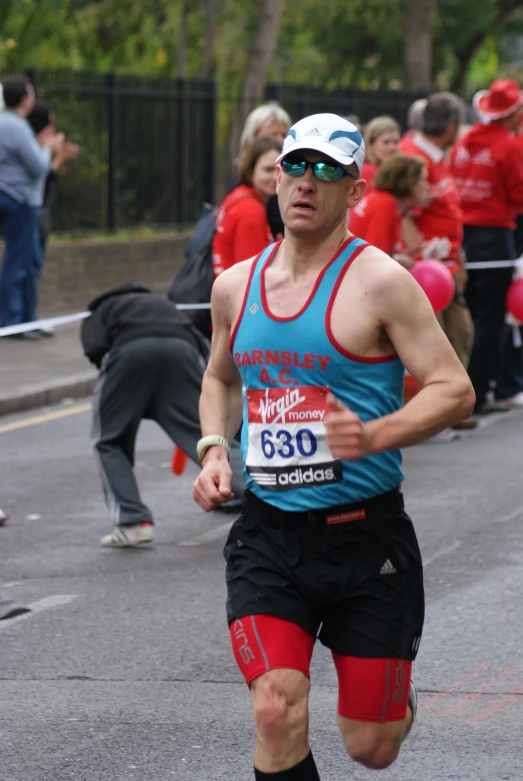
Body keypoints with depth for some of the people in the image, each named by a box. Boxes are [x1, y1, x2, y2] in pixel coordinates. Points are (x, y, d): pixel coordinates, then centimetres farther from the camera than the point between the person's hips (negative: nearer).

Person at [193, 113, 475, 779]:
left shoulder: (379, 284, -9)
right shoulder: (235, 286, 7)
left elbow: (455, 390, -11)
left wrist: (376, 435, -27)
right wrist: (213, 450, 7)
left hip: (367, 536, -3)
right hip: (267, 536, 3)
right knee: (277, 716, -16)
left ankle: (398, 700, 41)